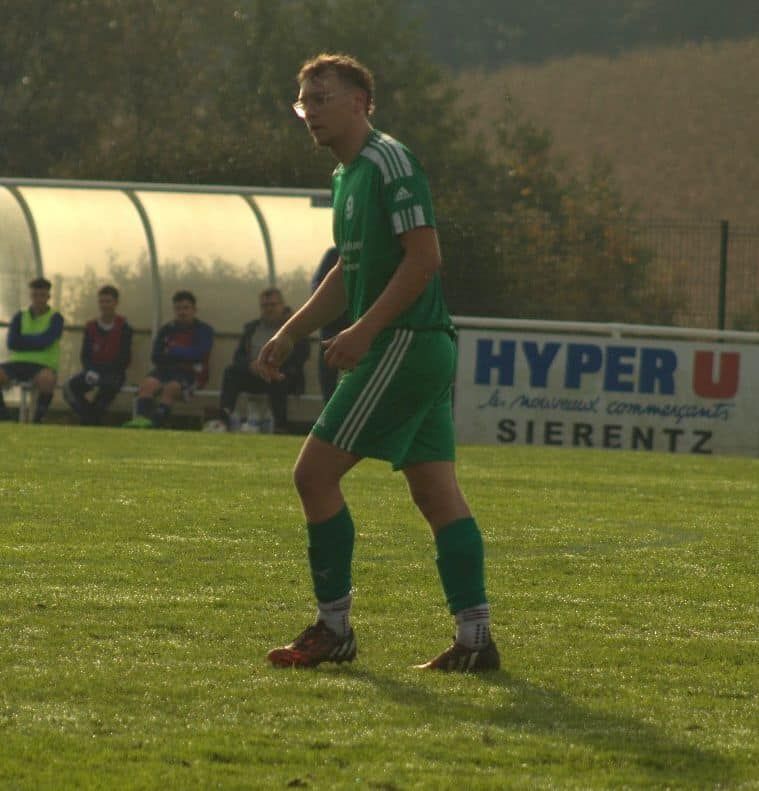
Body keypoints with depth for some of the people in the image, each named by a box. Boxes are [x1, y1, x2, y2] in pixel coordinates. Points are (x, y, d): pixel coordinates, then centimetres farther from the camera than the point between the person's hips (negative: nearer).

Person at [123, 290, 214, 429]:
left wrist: (172, 352, -2)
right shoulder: (167, 330, 16)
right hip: (166, 370, 4)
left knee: (171, 387, -36)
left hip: (191, 374, -3)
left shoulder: (204, 330, 6)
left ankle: (156, 422, -47)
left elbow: (199, 353, -10)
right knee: (148, 383, -29)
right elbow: (156, 357, 7)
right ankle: (141, 417, -47)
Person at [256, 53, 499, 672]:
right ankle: (475, 637, 4)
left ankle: (334, 627, -3)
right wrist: (290, 334, 23)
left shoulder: (389, 162, -11)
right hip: (425, 348, 10)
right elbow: (350, 273, 29)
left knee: (315, 472, -8)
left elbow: (424, 256, -18)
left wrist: (364, 330, -21)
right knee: (437, 492, 6)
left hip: (404, 342, -10)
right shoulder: (347, 175, 20)